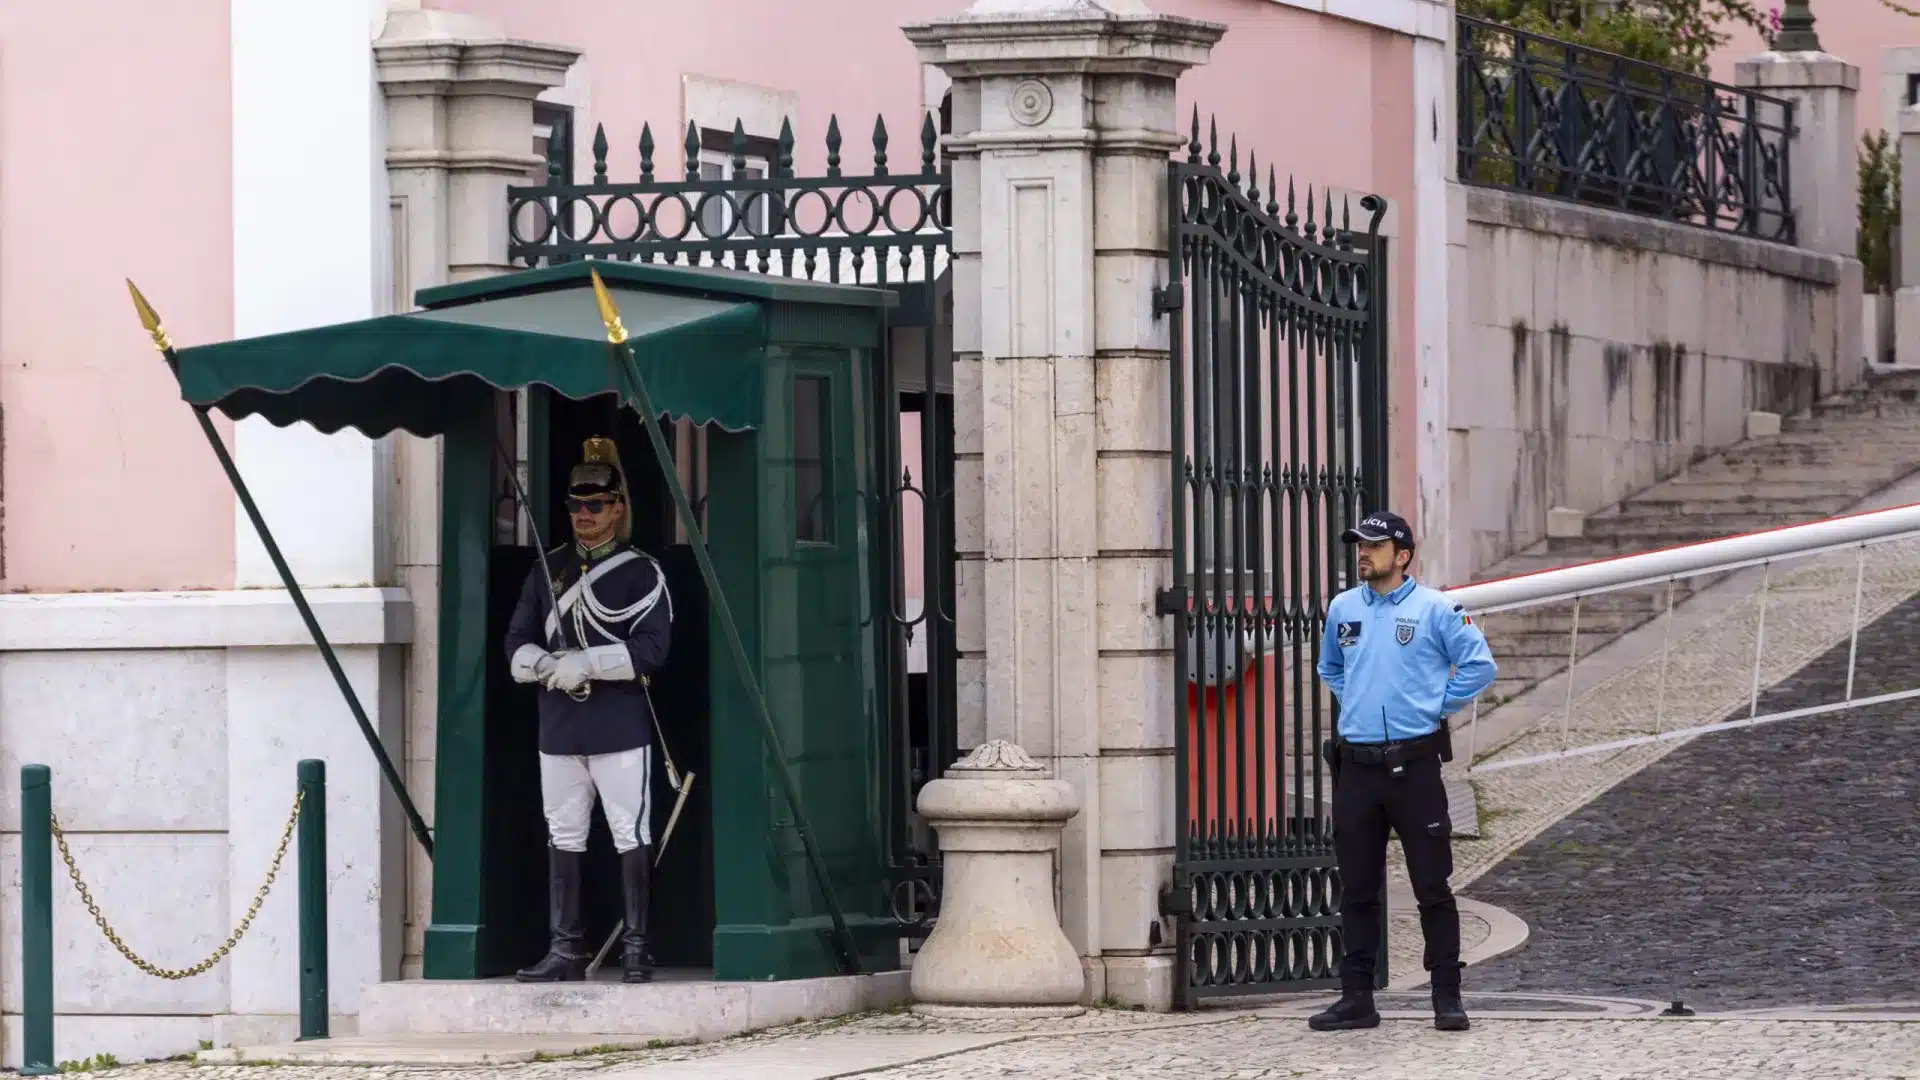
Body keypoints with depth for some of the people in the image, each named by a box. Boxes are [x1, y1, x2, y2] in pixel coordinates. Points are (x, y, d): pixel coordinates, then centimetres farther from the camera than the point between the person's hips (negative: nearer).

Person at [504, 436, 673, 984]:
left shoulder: (642, 573, 0)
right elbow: (517, 644, 11)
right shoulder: (548, 570, 13)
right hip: (559, 728, 5)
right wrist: (545, 664, -11)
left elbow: (651, 648, -10)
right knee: (563, 837, 7)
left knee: (631, 836, -3)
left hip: (621, 728, -5)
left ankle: (636, 948, 1)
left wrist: (585, 663, -18)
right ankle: (566, 950, 12)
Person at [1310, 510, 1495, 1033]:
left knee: (1433, 886, -2)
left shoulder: (1435, 609, -6)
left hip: (1413, 765, -5)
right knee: (1357, 888, 8)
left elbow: (1478, 665, -4)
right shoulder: (1342, 609, 9)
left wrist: (1436, 706, -4)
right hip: (1355, 766, 5)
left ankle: (1447, 998, 3)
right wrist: (1353, 705, 13)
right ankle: (1357, 998, 14)